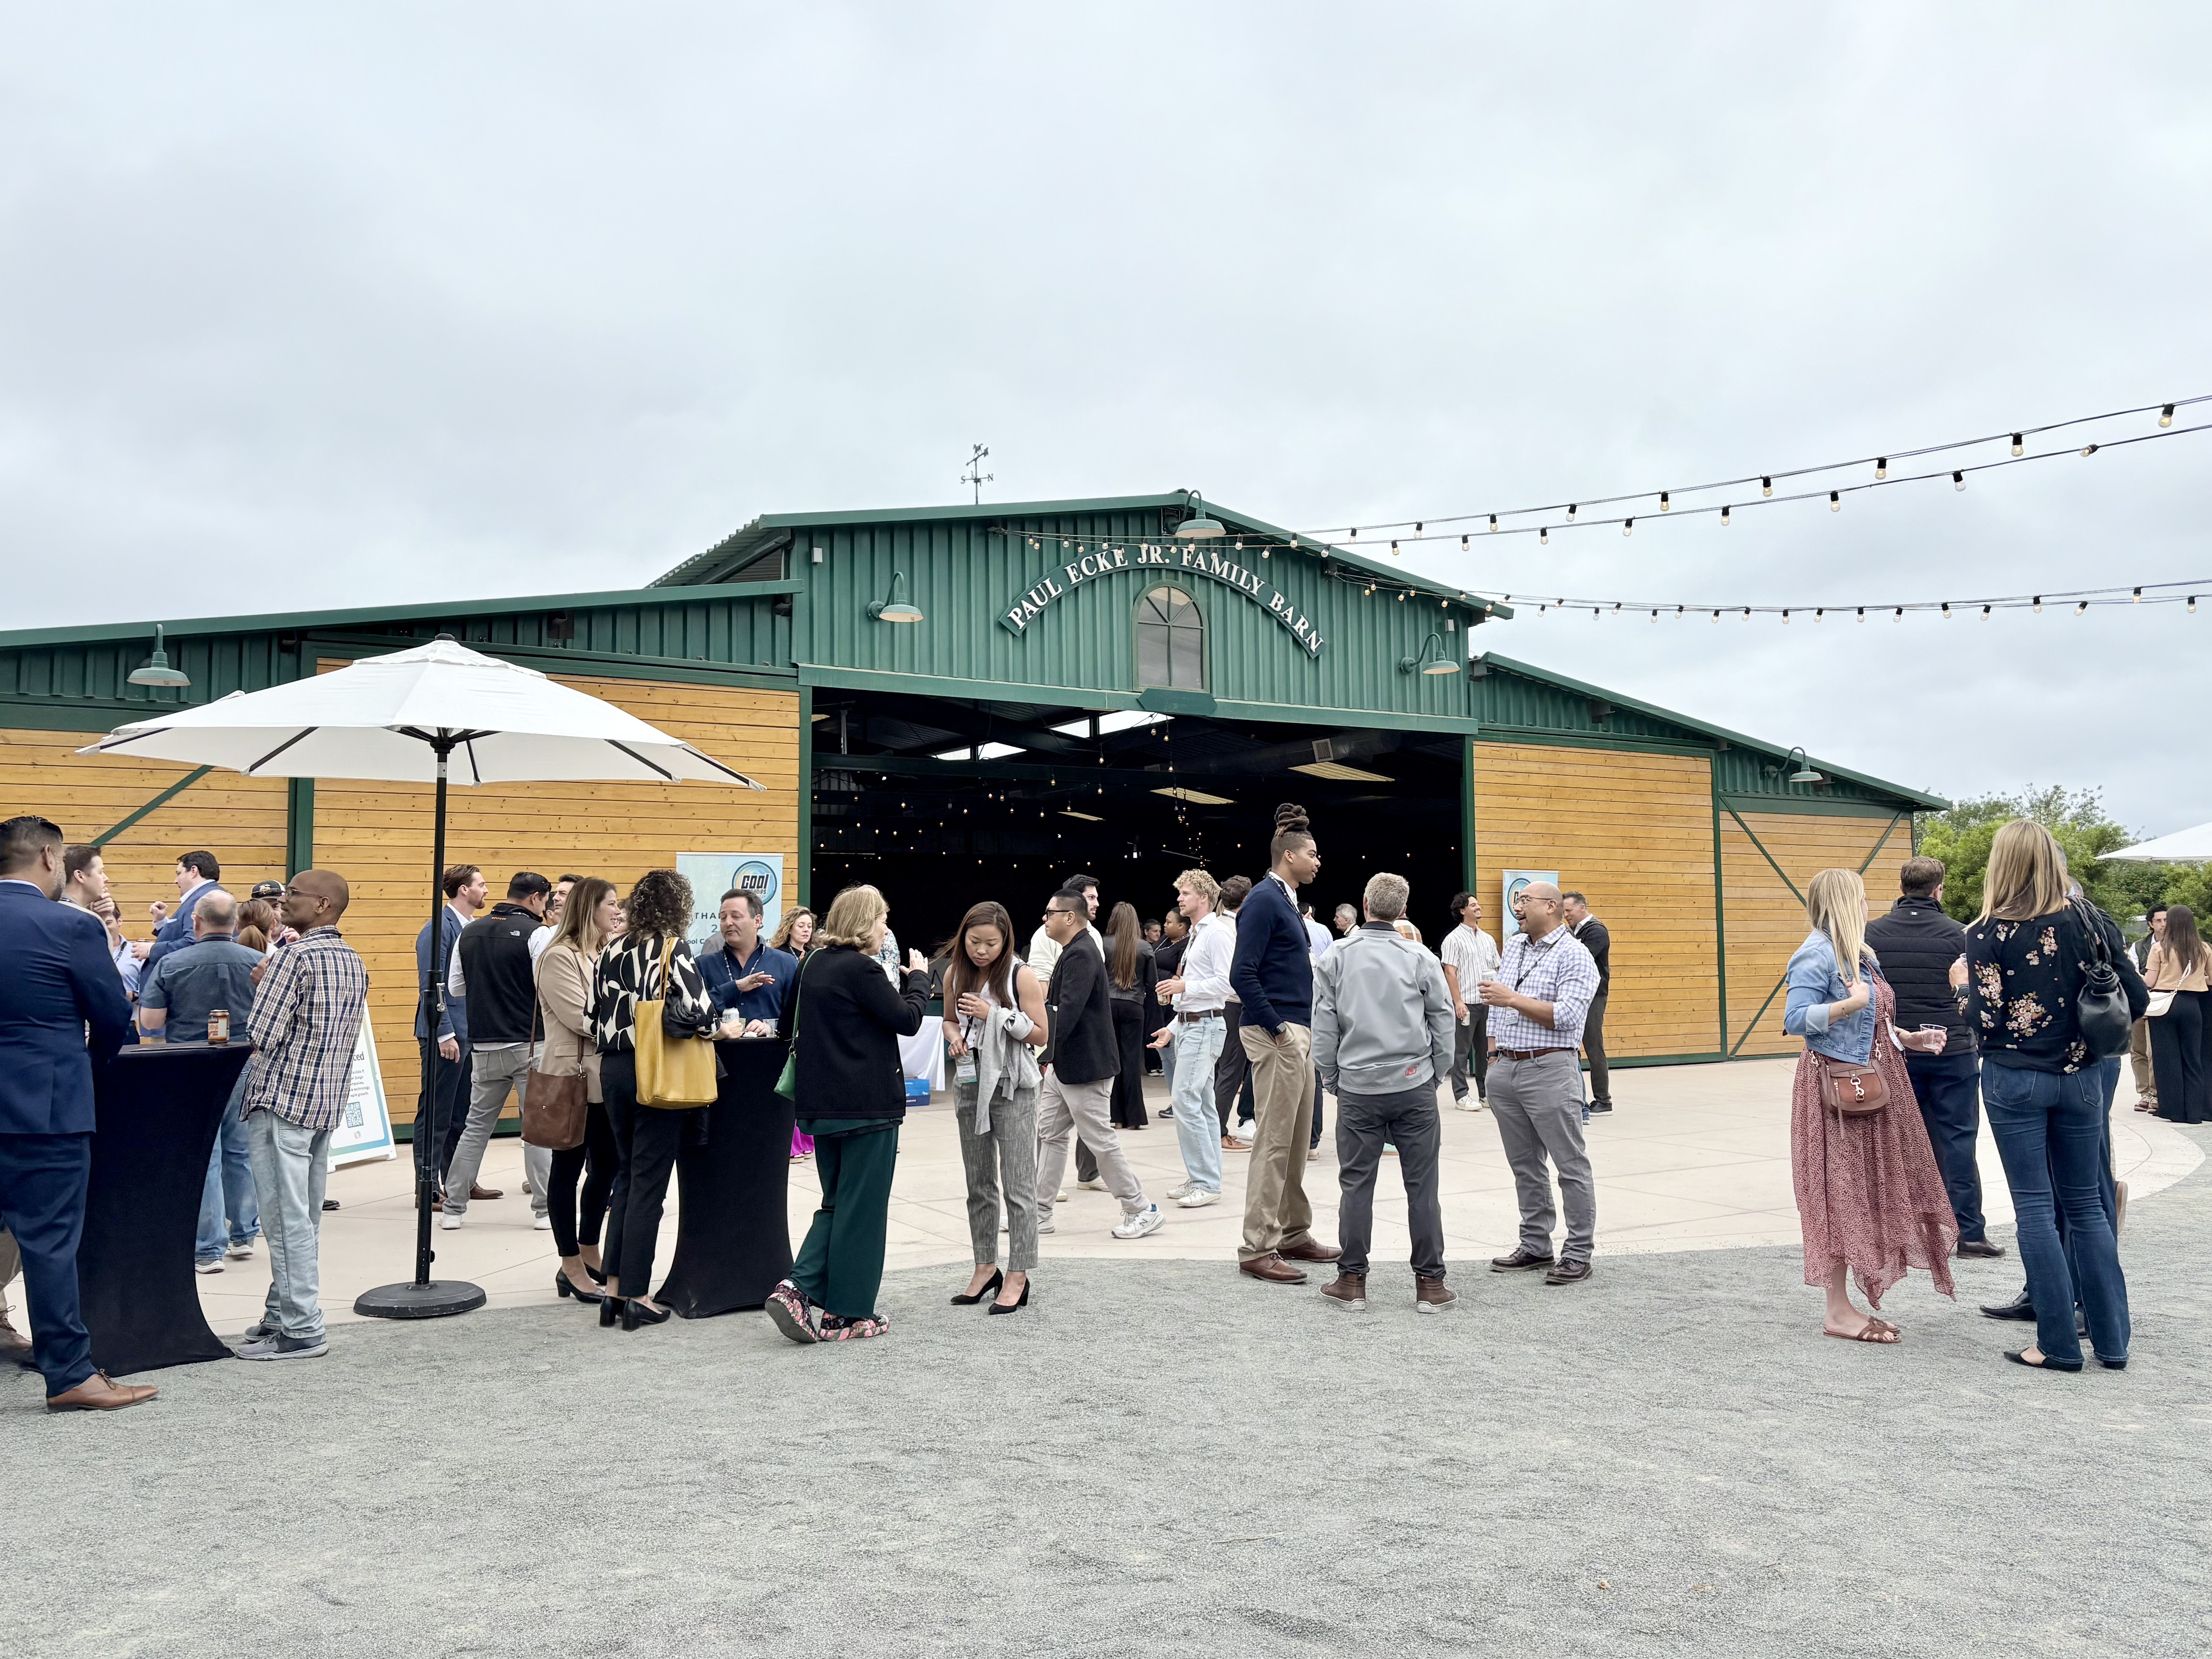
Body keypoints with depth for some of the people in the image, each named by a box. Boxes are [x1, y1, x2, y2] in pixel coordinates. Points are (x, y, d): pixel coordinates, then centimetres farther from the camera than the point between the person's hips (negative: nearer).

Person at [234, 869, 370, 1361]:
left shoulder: (295, 956, -14)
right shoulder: (354, 962, 12)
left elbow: (259, 1036, -16)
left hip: (281, 1099, -8)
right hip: (328, 1100, 9)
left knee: (287, 1218, -4)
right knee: (305, 1216, 13)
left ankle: (301, 1329, -1)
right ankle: (285, 1313, 22)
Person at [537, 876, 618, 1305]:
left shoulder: (607, 955, 15)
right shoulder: (559, 957, -12)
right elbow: (582, 1018, -19)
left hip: (605, 1077, 8)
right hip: (574, 1077, -8)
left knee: (607, 1165, 13)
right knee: (568, 1168, 3)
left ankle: (589, 1253, 28)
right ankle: (571, 1266, 12)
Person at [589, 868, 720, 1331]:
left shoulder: (611, 952, 7)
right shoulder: (672, 949, -13)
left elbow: (595, 1018, 9)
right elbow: (696, 1012, -20)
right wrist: (718, 1028, -1)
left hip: (613, 1071, 6)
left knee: (625, 1177, 17)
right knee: (649, 1184, 2)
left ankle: (614, 1289, 18)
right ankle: (637, 1296, 7)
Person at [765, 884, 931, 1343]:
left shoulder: (812, 964, 9)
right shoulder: (861, 969, -16)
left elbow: (788, 1027, 19)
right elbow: (908, 1020, -11)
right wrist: (918, 977, 3)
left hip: (820, 1106, 8)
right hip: (867, 1106, -8)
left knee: (837, 1202, 18)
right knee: (862, 1207, 3)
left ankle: (799, 1288, 4)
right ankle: (847, 1314, 10)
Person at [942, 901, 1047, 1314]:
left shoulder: (1021, 976, -11)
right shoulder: (955, 974, 3)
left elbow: (1040, 1034, -10)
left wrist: (995, 1015, -20)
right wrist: (954, 1037, -5)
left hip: (1011, 1086, -5)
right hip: (970, 1083, 6)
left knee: (1017, 1184, -3)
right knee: (978, 1183, 14)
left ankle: (1017, 1276, 4)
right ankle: (986, 1268, 25)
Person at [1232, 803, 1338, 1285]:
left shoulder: (1285, 901, 17)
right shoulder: (1264, 900, -12)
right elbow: (1242, 974, -19)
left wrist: (1301, 1030, 13)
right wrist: (1277, 1028, -18)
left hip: (1297, 1033, 10)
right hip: (1277, 1034, -10)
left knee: (1297, 1142, 15)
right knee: (1274, 1143, -6)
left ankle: (1294, 1236, 25)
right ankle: (1258, 1250, -1)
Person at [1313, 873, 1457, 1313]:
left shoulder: (1335, 958, 0)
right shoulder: (1421, 959, -2)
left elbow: (1324, 1027, 3)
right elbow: (1444, 1023, 4)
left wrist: (1332, 1079, 14)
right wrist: (1437, 1075, 16)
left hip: (1357, 1088, 1)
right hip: (1414, 1085, 0)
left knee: (1356, 1184, 7)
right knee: (1422, 1185, 5)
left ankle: (1352, 1280, 13)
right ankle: (1430, 1284, 10)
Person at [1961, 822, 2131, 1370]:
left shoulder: (1987, 933, -11)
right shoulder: (2081, 921, 0)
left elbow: (1984, 1017, -13)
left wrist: (1967, 997, 7)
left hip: (2016, 1080, -4)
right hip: (2079, 1075, 4)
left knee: (2035, 1208, 2)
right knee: (2086, 1204, 12)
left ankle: (2059, 1343, 5)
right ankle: (2111, 1339, 16)